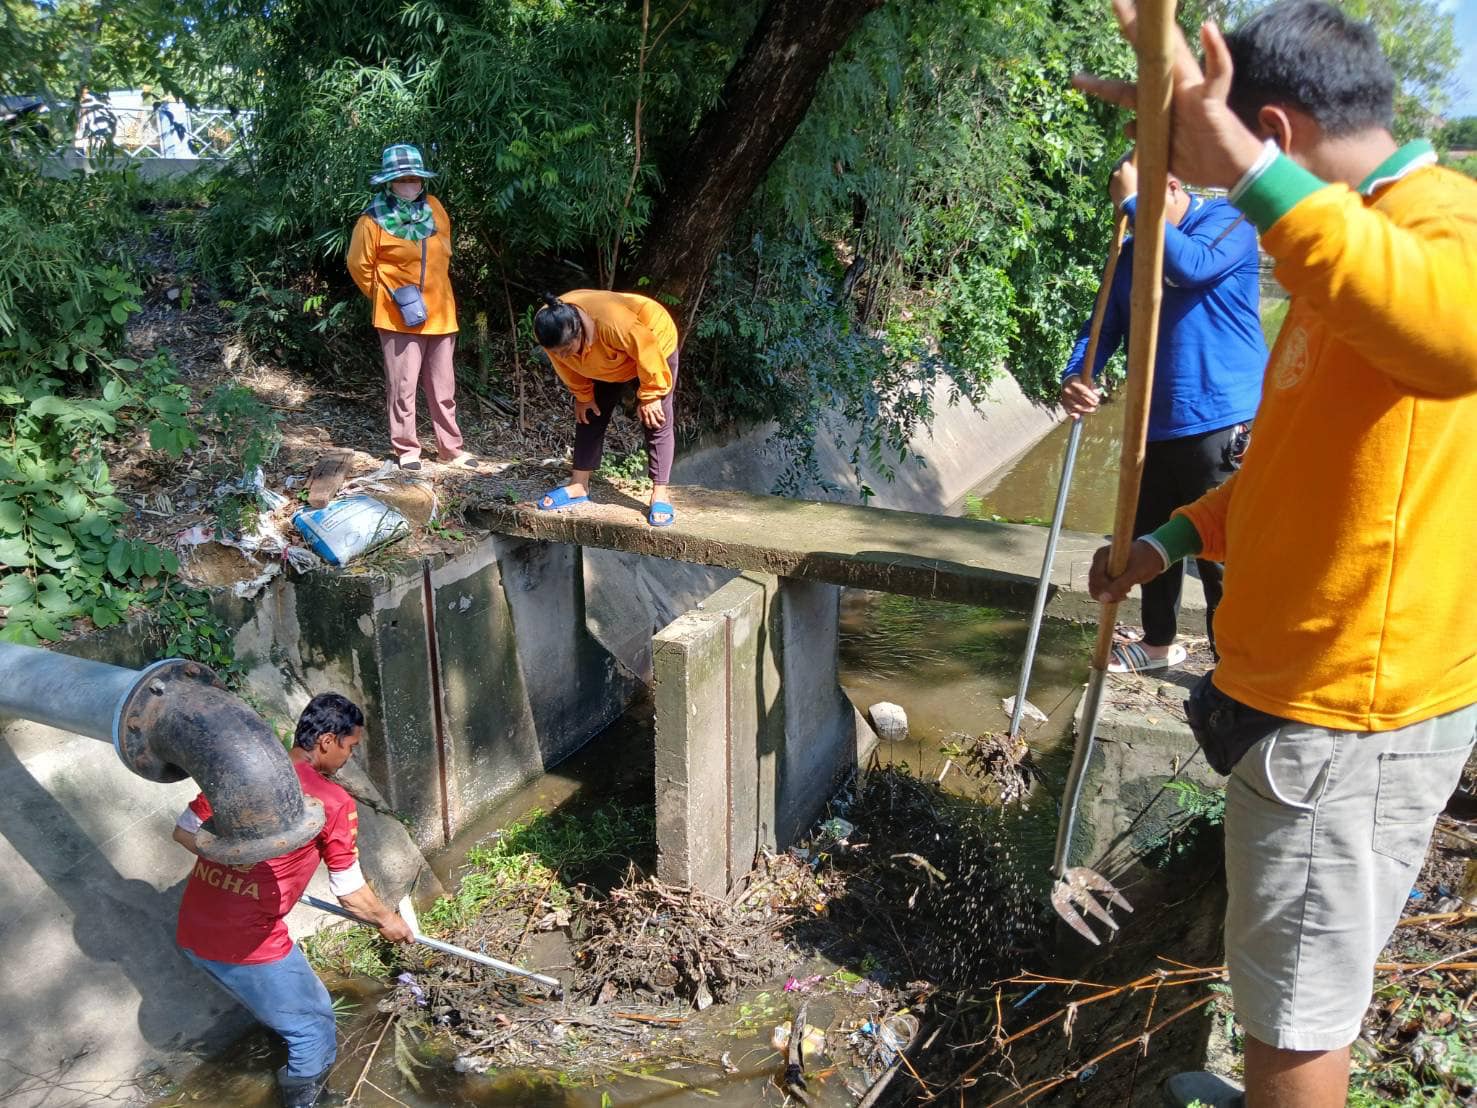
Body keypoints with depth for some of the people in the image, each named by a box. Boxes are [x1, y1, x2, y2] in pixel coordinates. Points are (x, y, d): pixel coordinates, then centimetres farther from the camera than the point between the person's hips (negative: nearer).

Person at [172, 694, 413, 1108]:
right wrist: (388, 920, 17)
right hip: (247, 945, -8)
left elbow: (185, 832, 12)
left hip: (191, 932, 8)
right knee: (314, 1030, 15)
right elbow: (350, 892, -1)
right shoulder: (333, 803, -12)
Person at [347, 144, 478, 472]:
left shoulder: (434, 208, 5)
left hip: (440, 313, 5)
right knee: (402, 387, 2)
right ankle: (406, 449, 14)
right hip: (399, 317, -5)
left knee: (443, 386, 11)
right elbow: (359, 266, -1)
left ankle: (451, 448, 21)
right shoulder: (374, 220, -10)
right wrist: (386, 297, 5)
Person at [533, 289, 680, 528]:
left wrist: (650, 396, -22)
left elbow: (647, 353, -31)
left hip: (653, 342, -5)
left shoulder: (612, 322, -45)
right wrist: (582, 395, -2)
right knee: (590, 416, 4)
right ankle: (579, 486, 12)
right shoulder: (549, 330, -27)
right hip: (607, 362, 6)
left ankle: (659, 495, -6)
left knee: (656, 422, -10)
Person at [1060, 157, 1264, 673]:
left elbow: (1190, 265, -28)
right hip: (1154, 425, 7)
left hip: (1222, 423, -7)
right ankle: (1159, 642, 39)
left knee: (1219, 556, -3)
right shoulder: (1131, 253, 13)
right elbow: (1106, 326, 7)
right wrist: (1076, 377, -13)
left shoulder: (1227, 221, -6)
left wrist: (1134, 201, -22)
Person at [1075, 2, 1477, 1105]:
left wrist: (1241, 161, -48)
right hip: (1310, 691, 10)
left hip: (1350, 719, -10)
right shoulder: (1364, 241, 14)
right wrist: (1173, 538, 16)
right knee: (1299, 970, 28)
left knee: (1300, 998, 7)